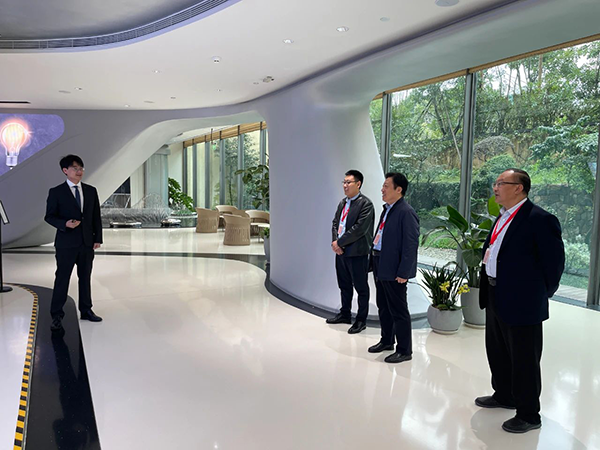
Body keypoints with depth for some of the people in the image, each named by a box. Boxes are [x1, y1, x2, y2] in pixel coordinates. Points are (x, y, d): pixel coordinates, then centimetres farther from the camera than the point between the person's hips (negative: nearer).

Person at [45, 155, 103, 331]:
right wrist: (64, 224, -21)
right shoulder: (56, 192, -3)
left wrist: (98, 238, 3)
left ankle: (86, 310, 24)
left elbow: (96, 216, 8)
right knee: (62, 278, 1)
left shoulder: (91, 191, 7)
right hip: (66, 243, -4)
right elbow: (49, 216, -2)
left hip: (87, 243, 4)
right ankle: (57, 315, 11)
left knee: (85, 277, 12)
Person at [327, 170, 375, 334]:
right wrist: (335, 242, -5)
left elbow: (359, 229, -21)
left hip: (357, 252, -8)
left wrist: (340, 242, -16)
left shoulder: (365, 204, -13)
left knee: (361, 287, 5)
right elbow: (335, 222, 12)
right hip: (340, 251, 8)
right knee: (344, 285, 19)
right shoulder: (343, 202, 12)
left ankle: (361, 320, 17)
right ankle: (345, 314, 34)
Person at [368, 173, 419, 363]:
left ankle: (404, 350, 16)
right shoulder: (387, 209, 12)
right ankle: (386, 341, 37)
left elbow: (411, 244, -19)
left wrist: (403, 272, -20)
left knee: (398, 311, 3)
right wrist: (375, 262, 14)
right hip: (380, 266, 9)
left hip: (394, 269, -9)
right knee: (383, 306, 20)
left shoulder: (406, 212, -17)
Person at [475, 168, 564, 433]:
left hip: (522, 302, -9)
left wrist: (540, 295, -5)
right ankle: (504, 396, 42)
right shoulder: (502, 218, 10)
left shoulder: (540, 220, -16)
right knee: (497, 352, 21)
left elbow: (554, 263, -13)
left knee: (524, 360, 5)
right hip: (496, 298, 9)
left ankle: (529, 415, 22)